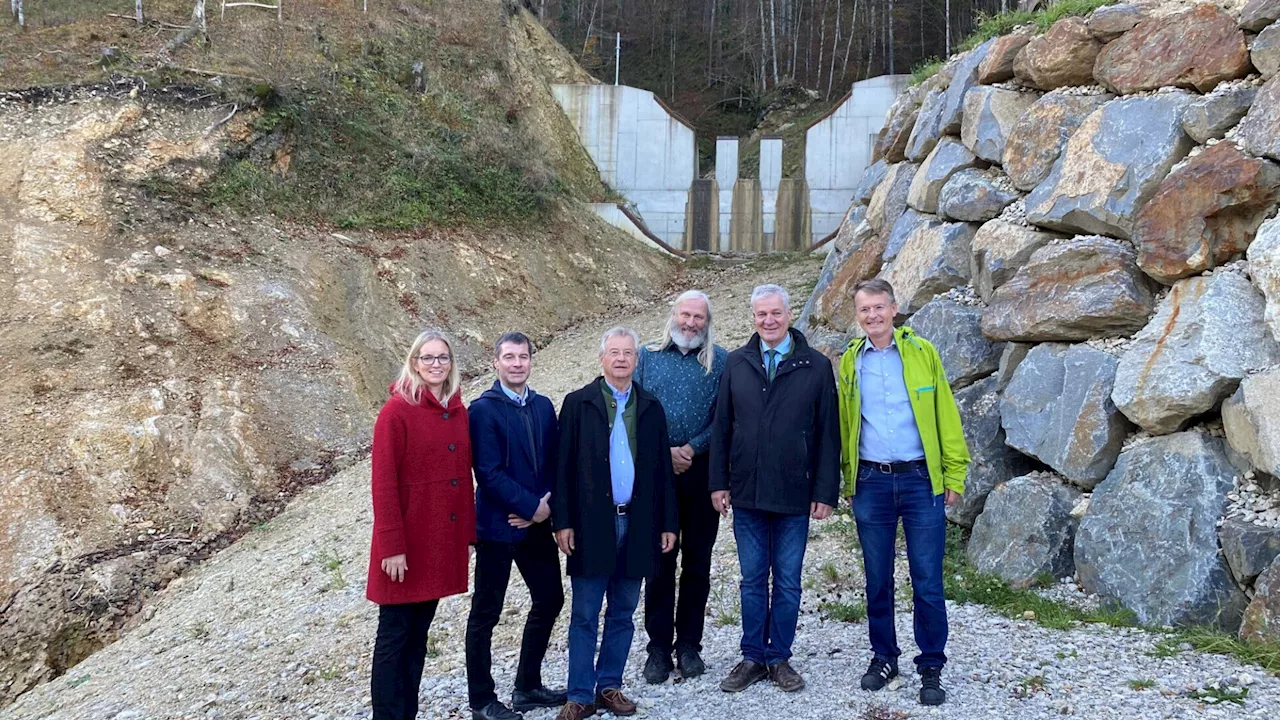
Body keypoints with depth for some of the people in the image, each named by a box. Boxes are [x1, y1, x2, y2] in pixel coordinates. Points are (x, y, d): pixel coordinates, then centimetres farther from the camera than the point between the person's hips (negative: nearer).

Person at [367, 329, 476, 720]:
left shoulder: (458, 411, 8)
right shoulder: (397, 411, -10)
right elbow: (383, 483, -13)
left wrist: (468, 534, 10)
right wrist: (392, 547, -17)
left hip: (444, 541, 6)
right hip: (407, 544, -6)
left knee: (419, 633, 14)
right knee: (394, 635, 2)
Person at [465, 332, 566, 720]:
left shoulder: (544, 406, 8)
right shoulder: (483, 408, -11)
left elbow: (552, 462, 7)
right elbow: (488, 472, -17)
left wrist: (543, 506, -8)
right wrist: (532, 506, -16)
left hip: (536, 523, 7)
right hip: (497, 524, -6)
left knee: (549, 599, 13)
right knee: (486, 613, 4)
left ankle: (528, 686, 29)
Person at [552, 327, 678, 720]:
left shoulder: (650, 408, 8)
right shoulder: (579, 403, -1)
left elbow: (662, 468, 9)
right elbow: (563, 466, -3)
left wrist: (667, 523, 6)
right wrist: (562, 522, -8)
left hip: (637, 524, 3)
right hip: (592, 524, -3)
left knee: (622, 613, 11)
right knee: (585, 615, 2)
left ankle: (610, 686, 24)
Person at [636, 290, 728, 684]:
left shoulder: (721, 361, 4)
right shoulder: (647, 357, 8)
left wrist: (691, 448, -13)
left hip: (701, 471, 0)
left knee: (697, 562, 7)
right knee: (659, 561, 3)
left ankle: (689, 644, 18)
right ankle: (659, 647, 12)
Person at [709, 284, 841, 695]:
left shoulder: (816, 366, -2)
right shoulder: (736, 364, 4)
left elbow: (828, 434, -1)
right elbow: (721, 427, 6)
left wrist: (826, 491, -4)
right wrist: (719, 483, 2)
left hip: (795, 496, -1)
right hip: (746, 494, 2)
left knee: (788, 582, 8)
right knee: (753, 580, 10)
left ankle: (780, 658, 21)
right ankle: (753, 658, 21)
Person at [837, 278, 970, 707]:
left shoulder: (921, 353, 0)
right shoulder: (850, 361, 6)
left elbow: (946, 416, 1)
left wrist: (954, 475, -2)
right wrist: (848, 481, 10)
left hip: (921, 480, -2)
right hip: (871, 483, 2)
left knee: (927, 580, 2)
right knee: (877, 579, 11)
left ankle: (931, 667, 15)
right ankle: (884, 657, 26)